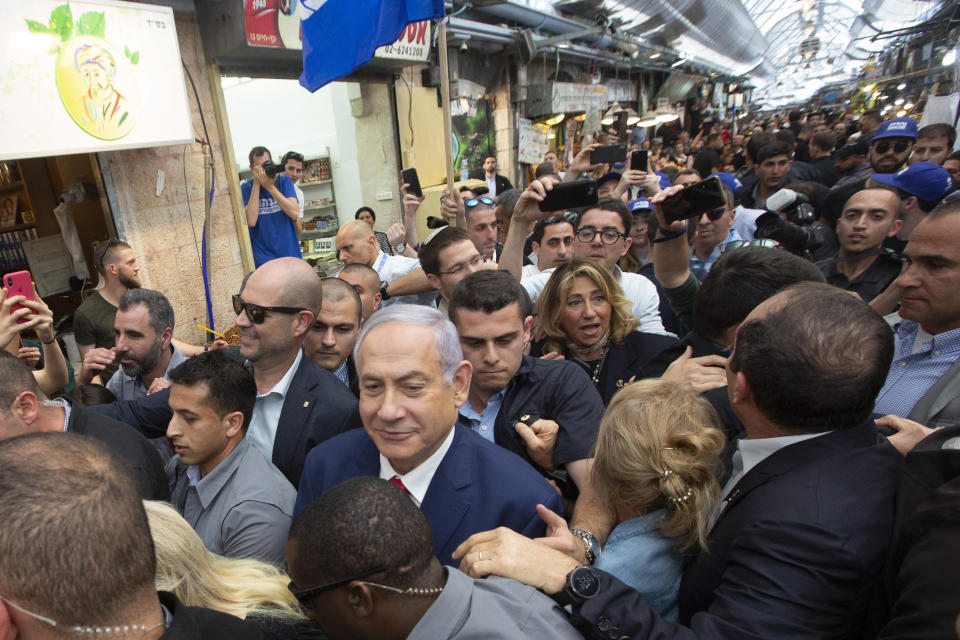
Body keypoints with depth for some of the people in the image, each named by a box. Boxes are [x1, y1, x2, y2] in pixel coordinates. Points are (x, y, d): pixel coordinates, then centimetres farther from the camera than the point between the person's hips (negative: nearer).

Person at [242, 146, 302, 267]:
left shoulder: (283, 180, 3)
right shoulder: (246, 187, 0)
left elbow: (294, 213, -11)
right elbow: (251, 221, -15)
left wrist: (270, 186, -14)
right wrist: (256, 185, -13)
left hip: (289, 252, 2)